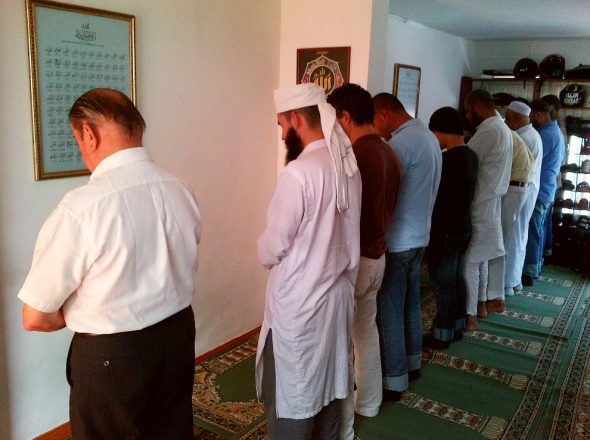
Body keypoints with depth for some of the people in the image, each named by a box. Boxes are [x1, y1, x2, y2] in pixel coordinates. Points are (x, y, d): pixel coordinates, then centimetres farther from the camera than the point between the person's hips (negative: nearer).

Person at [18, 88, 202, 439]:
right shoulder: (182, 192, -6)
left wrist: (83, 316, 2)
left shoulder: (81, 208, -24)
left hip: (112, 355, -5)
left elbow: (35, 317, -14)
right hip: (178, 337, 5)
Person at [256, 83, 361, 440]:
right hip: (338, 294, 8)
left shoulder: (299, 172, -21)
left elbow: (274, 245, -16)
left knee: (290, 398, 8)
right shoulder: (349, 165, 3)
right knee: (330, 387, 21)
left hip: (298, 304, -8)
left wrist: (266, 257, 5)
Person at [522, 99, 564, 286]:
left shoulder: (546, 135, -18)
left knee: (532, 232, -7)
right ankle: (535, 267, 25)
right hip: (547, 190, 10)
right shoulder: (556, 132, 16)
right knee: (538, 230, 16)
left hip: (538, 191, -10)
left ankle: (529, 273, -3)